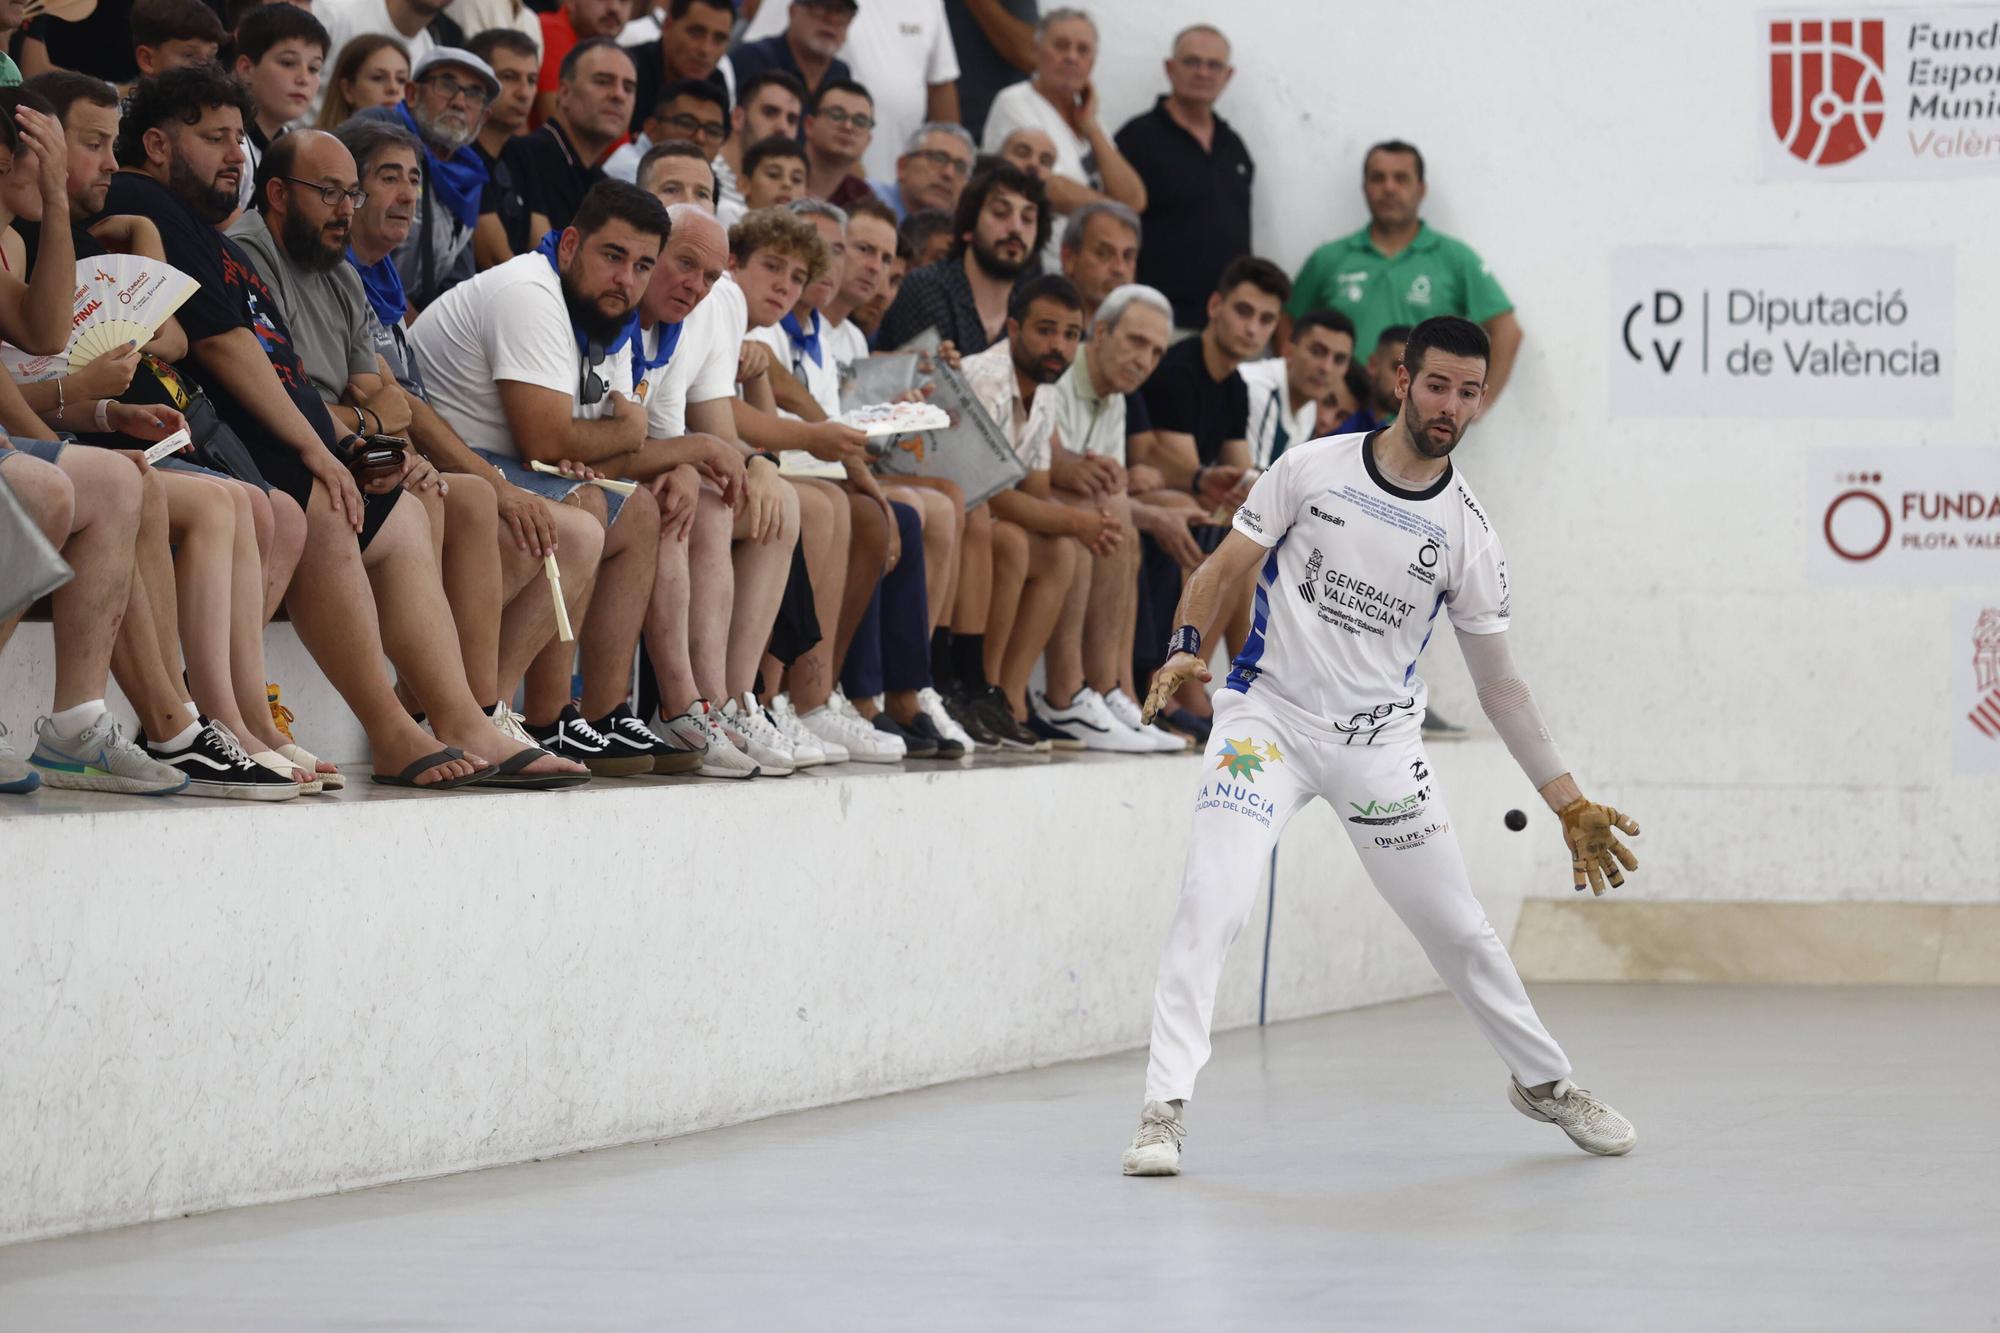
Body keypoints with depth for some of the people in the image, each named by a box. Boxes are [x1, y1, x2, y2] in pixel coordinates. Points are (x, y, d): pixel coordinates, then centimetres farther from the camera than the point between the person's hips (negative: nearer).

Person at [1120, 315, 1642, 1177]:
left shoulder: (1466, 532, -2)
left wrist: (1570, 805, 5)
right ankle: (1165, 1107, -18)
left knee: (1457, 928, 9)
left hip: (1379, 742, 2)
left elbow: (1498, 685, 6)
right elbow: (1223, 567, 0)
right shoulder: (1312, 468, -6)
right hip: (1269, 715, -2)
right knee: (1213, 900, -21)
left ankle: (1543, 1081, 31)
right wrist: (1187, 648, -20)